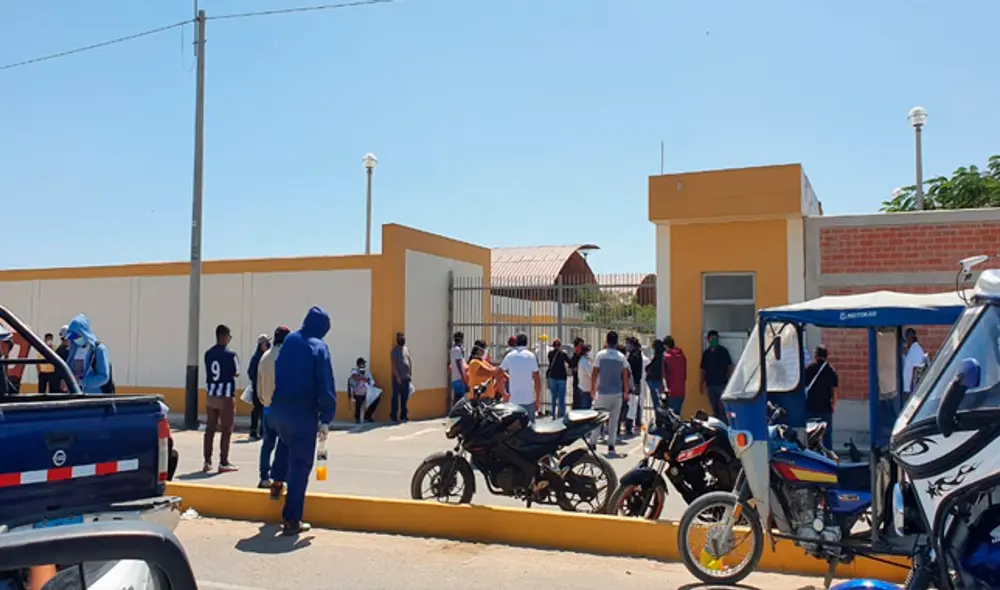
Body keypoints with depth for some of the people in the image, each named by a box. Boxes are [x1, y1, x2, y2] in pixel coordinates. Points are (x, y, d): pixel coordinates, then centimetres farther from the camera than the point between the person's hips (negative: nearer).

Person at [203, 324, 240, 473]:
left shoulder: (208, 353, 5)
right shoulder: (231, 354, -12)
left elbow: (209, 373, 12)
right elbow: (236, 373, -1)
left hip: (211, 395, 6)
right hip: (226, 396, -6)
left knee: (210, 429, 10)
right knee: (226, 430, 1)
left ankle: (207, 462, 14)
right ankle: (223, 463, 2)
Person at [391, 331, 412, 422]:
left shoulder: (407, 348, 12)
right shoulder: (395, 349, -6)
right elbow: (394, 364, -11)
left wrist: (411, 374, 10)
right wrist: (397, 376, -16)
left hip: (406, 377, 6)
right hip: (398, 377, -6)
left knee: (405, 397, 8)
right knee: (396, 397, -2)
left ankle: (403, 415, 15)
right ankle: (393, 415, 3)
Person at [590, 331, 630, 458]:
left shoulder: (600, 355, -4)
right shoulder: (621, 357, 0)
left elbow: (594, 374, -3)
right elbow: (626, 377, 2)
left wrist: (592, 389, 8)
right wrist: (626, 393, 12)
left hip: (602, 392, -1)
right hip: (617, 394, 1)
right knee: (614, 421, 7)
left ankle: (592, 445, 5)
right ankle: (611, 447, 6)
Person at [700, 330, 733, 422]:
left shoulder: (723, 351, 0)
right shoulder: (706, 353, 10)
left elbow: (730, 366, -1)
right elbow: (703, 370, 14)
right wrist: (702, 384, 10)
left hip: (722, 384, -4)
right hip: (710, 385, 4)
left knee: (722, 408, -10)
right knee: (715, 408, 9)